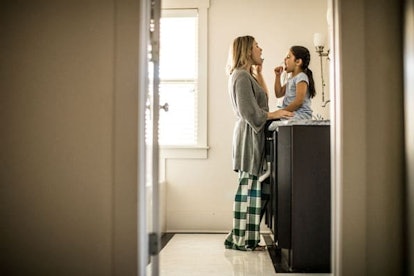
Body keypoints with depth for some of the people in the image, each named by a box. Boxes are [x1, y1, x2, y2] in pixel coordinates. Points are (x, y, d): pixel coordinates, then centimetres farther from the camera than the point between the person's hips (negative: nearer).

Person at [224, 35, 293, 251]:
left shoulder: (246, 75, 21)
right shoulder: (242, 75, -11)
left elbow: (262, 97, 26)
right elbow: (249, 112, -18)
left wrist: (258, 73, 22)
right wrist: (274, 114, -8)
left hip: (253, 136, 10)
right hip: (249, 135, -10)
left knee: (252, 188, 8)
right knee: (247, 187, -8)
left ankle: (247, 238, 11)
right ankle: (239, 239, -1)